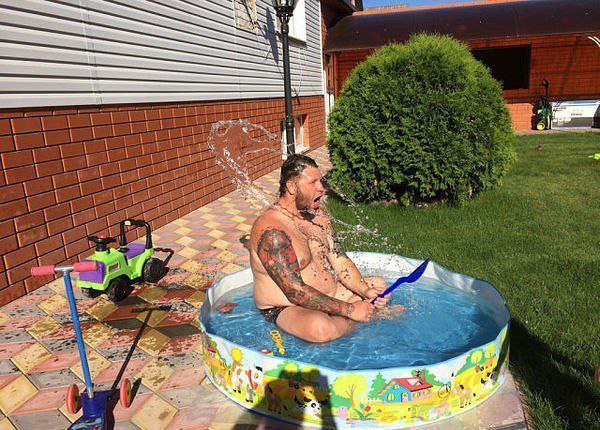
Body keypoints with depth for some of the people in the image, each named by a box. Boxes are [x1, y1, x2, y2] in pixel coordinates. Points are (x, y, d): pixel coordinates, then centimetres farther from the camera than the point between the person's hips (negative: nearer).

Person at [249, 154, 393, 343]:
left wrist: (366, 291, -13)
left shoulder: (319, 215, 2)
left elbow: (339, 260, 3)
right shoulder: (271, 231, -27)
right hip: (287, 308, -7)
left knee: (379, 285, 12)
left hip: (329, 294, 7)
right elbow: (295, 291, -30)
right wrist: (349, 310, -28)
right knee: (322, 328, -36)